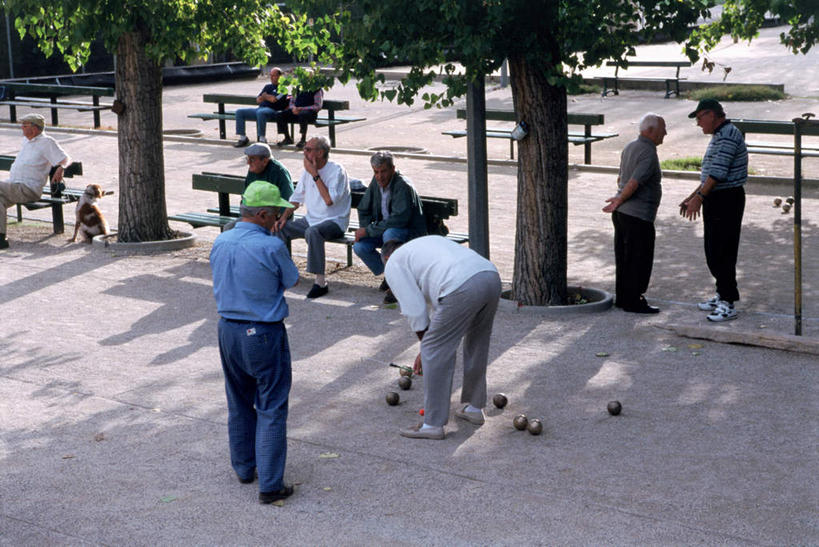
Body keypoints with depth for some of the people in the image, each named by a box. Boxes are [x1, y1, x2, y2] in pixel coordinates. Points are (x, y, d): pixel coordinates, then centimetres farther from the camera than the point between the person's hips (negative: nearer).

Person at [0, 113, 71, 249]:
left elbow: (66, 159, -8)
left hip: (28, 189, -8)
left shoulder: (47, 142, -2)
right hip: (13, 185, 8)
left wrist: (61, 168, -29)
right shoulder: (26, 141, 24)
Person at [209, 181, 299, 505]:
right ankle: (270, 485, 2)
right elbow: (291, 280, -3)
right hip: (264, 333, -6)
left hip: (228, 329, 7)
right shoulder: (270, 247, -20)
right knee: (271, 409, 1)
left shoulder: (220, 243, 0)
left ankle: (244, 468, 34)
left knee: (239, 404, 21)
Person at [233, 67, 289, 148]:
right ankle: (243, 138, -8)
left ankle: (262, 139, -36)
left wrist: (265, 96, 4)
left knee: (260, 112, -42)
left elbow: (275, 100, -12)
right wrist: (262, 98, -4)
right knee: (239, 112, -6)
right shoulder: (268, 87, 28)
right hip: (260, 108, 8)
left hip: (272, 110, -8)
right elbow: (258, 100, 19)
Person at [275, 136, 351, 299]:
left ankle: (321, 282, -34)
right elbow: (297, 198, 18)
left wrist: (315, 174, -23)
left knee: (312, 232, -38)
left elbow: (329, 200, -27)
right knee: (279, 227, -8)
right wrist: (284, 217, 2)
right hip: (311, 219, 8)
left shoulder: (336, 171, -14)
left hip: (334, 221, -8)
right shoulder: (307, 170, 10)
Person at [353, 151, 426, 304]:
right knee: (359, 246, -17)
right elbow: (363, 210, 14)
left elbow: (400, 218, -33)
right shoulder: (376, 182, 1)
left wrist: (369, 230, -28)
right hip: (385, 229, 7)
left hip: (410, 233, -7)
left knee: (389, 233, -39)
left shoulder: (402, 186, -22)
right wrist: (363, 231, -7)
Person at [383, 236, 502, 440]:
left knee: (436, 352, 5)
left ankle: (433, 424, 10)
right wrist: (428, 346, 42)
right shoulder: (429, 242, 39)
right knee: (477, 345, 26)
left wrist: (426, 348, 21)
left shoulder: (393, 264, 17)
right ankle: (474, 408, 41)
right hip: (492, 277, 8)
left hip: (463, 288, -8)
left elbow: (414, 309, 8)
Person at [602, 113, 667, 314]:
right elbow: (634, 183, -23)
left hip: (621, 213, 9)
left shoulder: (630, 147, 12)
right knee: (639, 260, -1)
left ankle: (623, 297, 22)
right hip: (638, 215, -9)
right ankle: (633, 302, 4)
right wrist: (619, 201, -9)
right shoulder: (648, 154, -17)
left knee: (624, 258, 15)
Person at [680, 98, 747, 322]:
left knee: (722, 253, -9)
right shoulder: (719, 136, 18)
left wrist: (699, 198, -21)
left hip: (727, 200, -11)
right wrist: (692, 197, 20)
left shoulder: (728, 135, -16)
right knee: (713, 251, 15)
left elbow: (718, 172, -23)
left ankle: (728, 303, -6)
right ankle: (723, 295, 25)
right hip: (716, 199, 11)